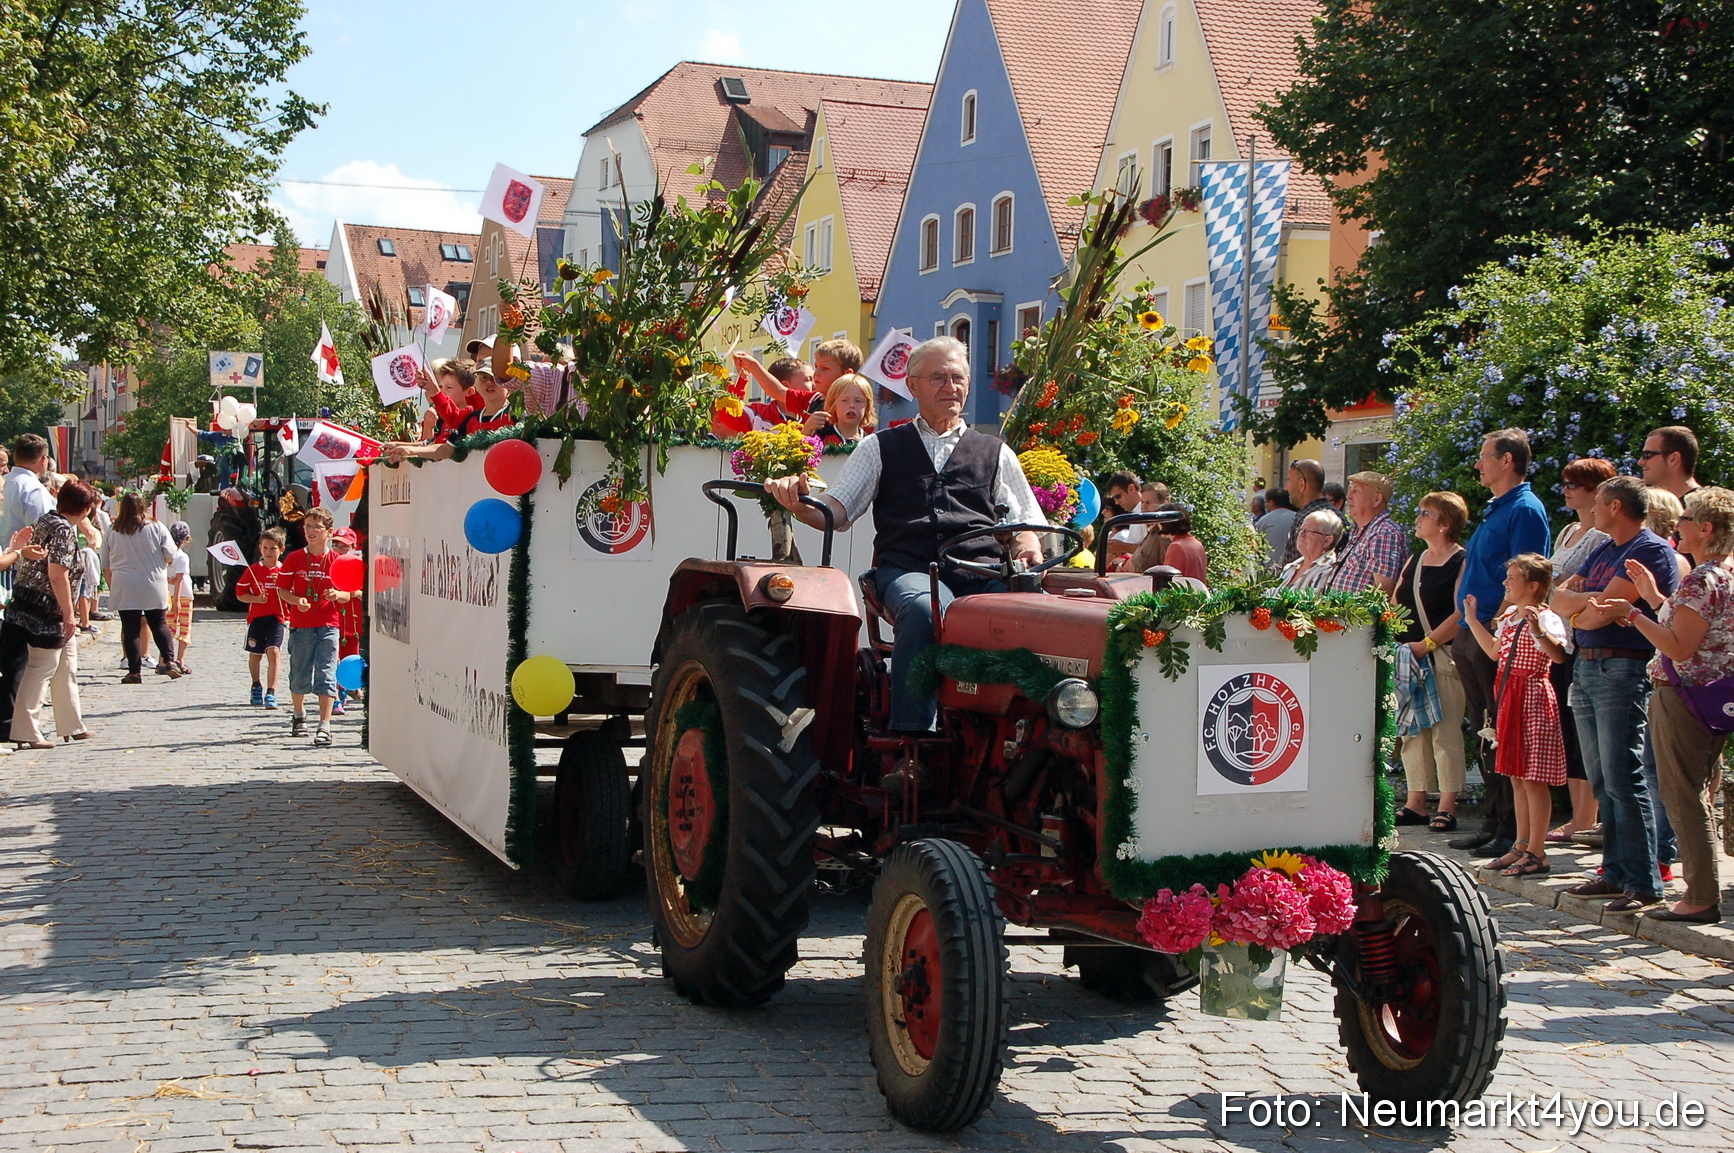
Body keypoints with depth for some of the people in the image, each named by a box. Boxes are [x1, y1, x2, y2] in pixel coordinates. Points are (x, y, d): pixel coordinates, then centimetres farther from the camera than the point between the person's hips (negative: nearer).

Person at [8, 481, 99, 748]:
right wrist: (68, 614, -18)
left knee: (66, 666, 16)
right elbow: (57, 575, -23)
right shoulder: (64, 530, -17)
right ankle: (26, 733, -1)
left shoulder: (48, 520, 11)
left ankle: (72, 726, 24)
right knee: (42, 668, -4)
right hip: (45, 611, -10)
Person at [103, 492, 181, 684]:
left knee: (131, 629, 3)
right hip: (154, 589, 0)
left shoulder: (112, 533, 2)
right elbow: (170, 557, -2)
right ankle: (169, 661, -2)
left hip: (125, 590, 0)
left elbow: (106, 566, 7)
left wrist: (112, 588, 18)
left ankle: (134, 672, 0)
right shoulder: (156, 528, -3)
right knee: (159, 624, 13)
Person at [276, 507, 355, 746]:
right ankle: (298, 715, 38)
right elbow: (282, 589, 5)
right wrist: (296, 600, -14)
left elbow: (348, 594, 6)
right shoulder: (294, 558, 3)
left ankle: (324, 727, -10)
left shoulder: (337, 560, 2)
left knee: (326, 676, -9)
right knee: (299, 675, 13)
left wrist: (338, 595, -16)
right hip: (300, 625, 1)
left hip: (328, 626, -1)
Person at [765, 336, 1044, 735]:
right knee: (924, 609, -39)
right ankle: (909, 735, -35)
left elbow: (1028, 520, 22)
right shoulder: (881, 448, 23)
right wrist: (798, 502, -9)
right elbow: (835, 513, 14)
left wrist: (1028, 546, -3)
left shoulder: (995, 452, 27)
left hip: (982, 570, 2)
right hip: (908, 569, -1)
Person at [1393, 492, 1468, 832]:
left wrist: (1426, 644, -18)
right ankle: (1415, 803, 13)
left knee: (1445, 732, -5)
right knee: (1412, 731, 7)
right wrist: (1395, 643, 1)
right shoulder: (1413, 561, 18)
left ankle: (1447, 807, -2)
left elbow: (1462, 615, -14)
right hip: (1409, 657, 7)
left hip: (1443, 658, -7)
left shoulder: (1462, 562, -6)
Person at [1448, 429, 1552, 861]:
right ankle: (1493, 822, 19)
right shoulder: (1494, 509, 19)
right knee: (1485, 732, 12)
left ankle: (1515, 830, -2)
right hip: (1473, 635, 10)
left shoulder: (1526, 510, -11)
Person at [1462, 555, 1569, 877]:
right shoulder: (1509, 616, 14)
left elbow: (1558, 655, -31)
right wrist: (1473, 620, 28)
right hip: (1509, 698, 9)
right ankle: (1521, 846, 20)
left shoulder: (1546, 618, -14)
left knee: (1533, 778, -6)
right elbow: (1495, 652, 27)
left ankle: (1536, 852, -1)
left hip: (1533, 699, -9)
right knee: (1516, 776, 13)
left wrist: (1537, 629, -46)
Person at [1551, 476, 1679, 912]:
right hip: (1586, 667, 9)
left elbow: (1599, 612, -17)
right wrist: (1593, 602, -7)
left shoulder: (1652, 550, -8)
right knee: (1602, 780, 9)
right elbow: (1558, 600, 11)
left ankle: (1644, 883, -7)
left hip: (1624, 668, -9)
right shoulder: (1603, 552, 20)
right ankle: (1616, 872, 15)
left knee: (1622, 779, -10)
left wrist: (1579, 609, 2)